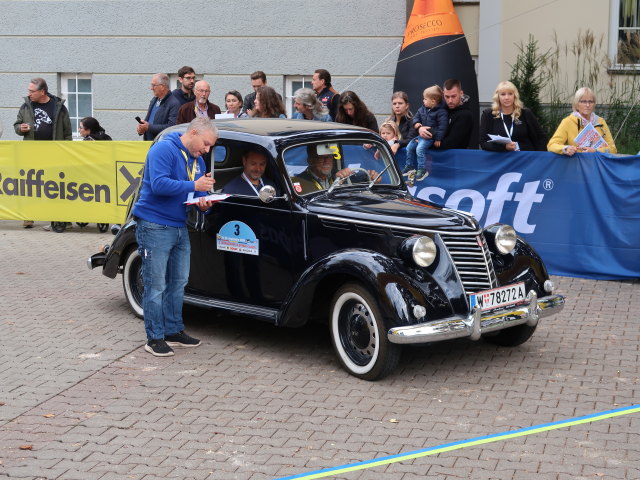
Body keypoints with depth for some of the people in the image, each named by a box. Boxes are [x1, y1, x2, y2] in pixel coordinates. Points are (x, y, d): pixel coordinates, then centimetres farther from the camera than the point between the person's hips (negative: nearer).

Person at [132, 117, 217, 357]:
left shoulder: (197, 160, 13)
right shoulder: (164, 149, -14)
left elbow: (197, 193, 18)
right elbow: (159, 184, -26)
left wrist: (202, 202, -5)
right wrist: (194, 186, -25)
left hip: (180, 227, 9)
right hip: (155, 227, -9)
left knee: (178, 282, 15)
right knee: (156, 285, -3)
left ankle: (174, 331, 26)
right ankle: (155, 338, 4)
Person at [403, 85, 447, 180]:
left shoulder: (441, 112, -15)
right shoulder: (423, 109, 8)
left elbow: (442, 126, -18)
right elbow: (416, 116, 21)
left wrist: (438, 139, -21)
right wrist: (416, 123, -3)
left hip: (430, 137, -8)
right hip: (421, 135, 9)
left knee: (420, 149, -26)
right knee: (409, 147, 5)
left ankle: (422, 170, -18)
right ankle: (410, 166, 20)